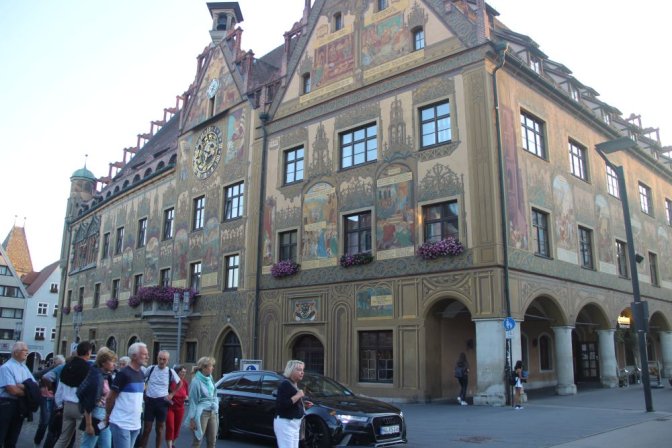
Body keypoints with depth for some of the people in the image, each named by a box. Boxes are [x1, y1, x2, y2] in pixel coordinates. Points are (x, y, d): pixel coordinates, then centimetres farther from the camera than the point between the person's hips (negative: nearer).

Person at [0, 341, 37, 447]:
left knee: (13, 436, 15)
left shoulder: (24, 367, 11)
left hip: (20, 404, 7)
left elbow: (35, 385, 4)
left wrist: (23, 386, -15)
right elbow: (12, 390, -22)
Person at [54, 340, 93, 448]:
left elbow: (60, 389, 11)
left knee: (63, 438, 17)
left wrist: (59, 405, 20)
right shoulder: (88, 368, -15)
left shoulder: (67, 366, 7)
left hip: (67, 405, 7)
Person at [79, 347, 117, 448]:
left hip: (105, 419, 8)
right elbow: (88, 403, -20)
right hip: (95, 418, -8)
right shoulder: (96, 377, -19)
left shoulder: (106, 376, 5)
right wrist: (88, 424, -18)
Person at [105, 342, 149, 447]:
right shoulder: (123, 374, -15)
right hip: (121, 423, -7)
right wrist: (108, 415, 1)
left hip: (135, 424, 7)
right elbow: (110, 398, -9)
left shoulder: (141, 373, 9)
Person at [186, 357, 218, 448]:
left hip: (212, 413, 7)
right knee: (197, 440, 0)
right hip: (202, 413, -7)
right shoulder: (196, 381, -13)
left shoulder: (210, 379, 8)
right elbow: (193, 401, -11)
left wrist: (216, 411, 14)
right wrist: (192, 418, -12)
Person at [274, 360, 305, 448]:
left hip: (294, 424, 10)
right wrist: (297, 396, -22)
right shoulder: (285, 384, -16)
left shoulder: (294, 384, 14)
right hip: (285, 423, -10)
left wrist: (303, 404, 12)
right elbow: (281, 404, -26)